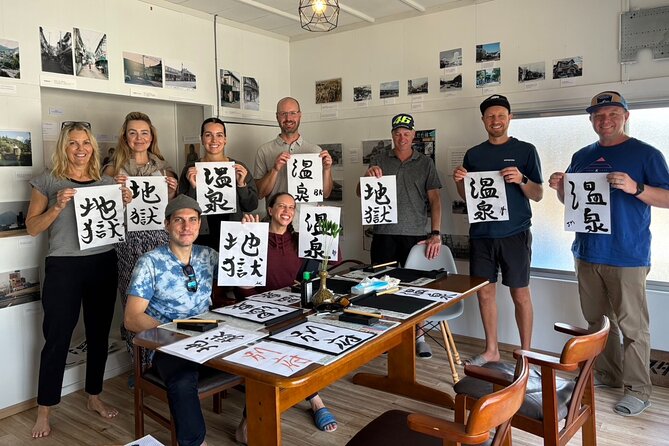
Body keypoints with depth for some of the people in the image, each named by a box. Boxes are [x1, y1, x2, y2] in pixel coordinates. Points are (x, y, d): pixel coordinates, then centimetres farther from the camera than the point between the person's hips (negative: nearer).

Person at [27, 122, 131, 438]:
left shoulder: (107, 182, 9)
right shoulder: (48, 181, 0)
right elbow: (32, 228, -2)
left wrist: (126, 203, -4)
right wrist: (58, 206, -16)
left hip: (103, 264, 3)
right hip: (63, 267, -3)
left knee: (99, 333, 12)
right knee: (56, 338, 2)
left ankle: (94, 397, 29)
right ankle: (44, 411, 17)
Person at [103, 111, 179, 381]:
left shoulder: (164, 168, 12)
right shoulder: (113, 169, 7)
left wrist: (172, 192, -2)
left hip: (159, 239, 1)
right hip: (128, 240, -1)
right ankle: (139, 364, 16)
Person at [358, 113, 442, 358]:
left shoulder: (425, 163, 7)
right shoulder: (380, 160, 8)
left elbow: (434, 200, 1)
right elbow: (360, 193, 7)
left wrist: (436, 234, -10)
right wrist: (367, 176, -15)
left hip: (416, 235, 0)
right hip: (384, 234, 1)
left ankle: (418, 336, 17)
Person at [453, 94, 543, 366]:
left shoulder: (525, 150, 2)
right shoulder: (473, 154, 11)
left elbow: (538, 195, 0)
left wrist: (521, 180, -19)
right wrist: (459, 181, -7)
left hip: (515, 234, -3)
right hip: (481, 234, 3)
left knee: (520, 294, 3)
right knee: (485, 292, 8)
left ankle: (525, 351, 17)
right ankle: (491, 350, 21)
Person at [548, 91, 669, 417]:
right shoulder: (582, 156, 12)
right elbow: (570, 201, 19)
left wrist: (635, 188, -24)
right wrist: (559, 188, -2)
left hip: (627, 256, -5)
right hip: (587, 252, 6)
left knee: (632, 326, 1)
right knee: (597, 320, 14)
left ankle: (637, 390, 12)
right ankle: (607, 375, 28)